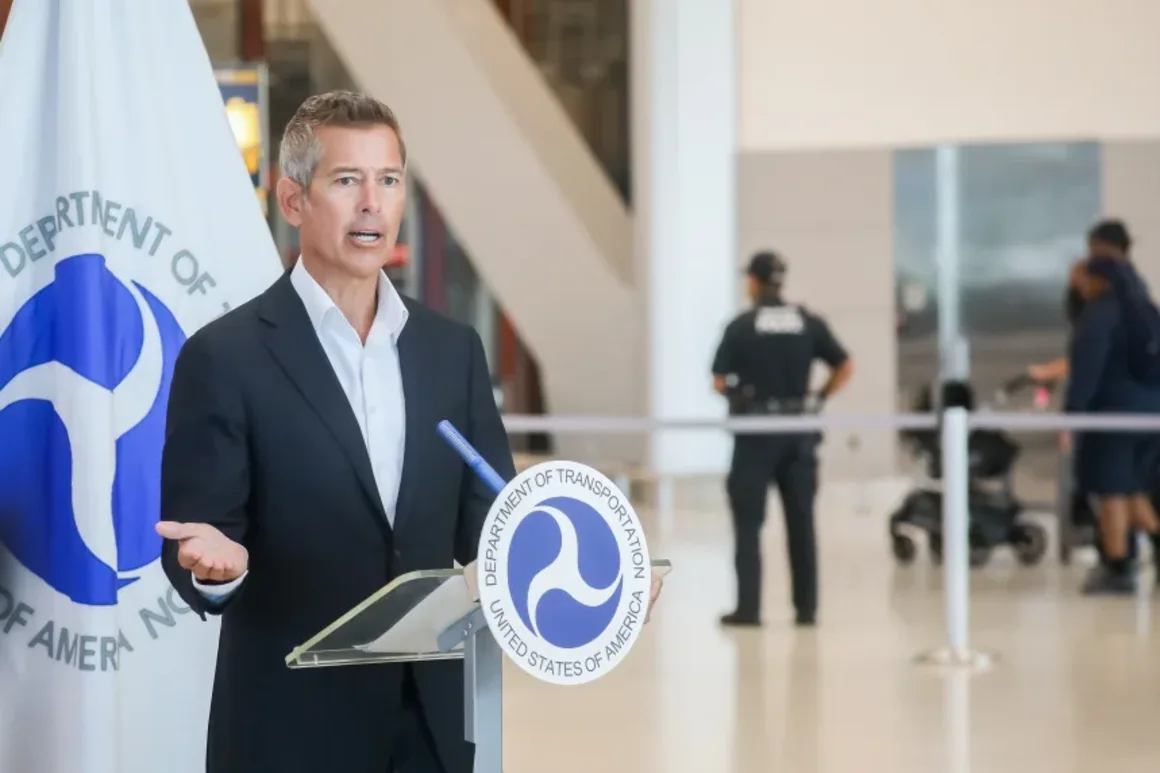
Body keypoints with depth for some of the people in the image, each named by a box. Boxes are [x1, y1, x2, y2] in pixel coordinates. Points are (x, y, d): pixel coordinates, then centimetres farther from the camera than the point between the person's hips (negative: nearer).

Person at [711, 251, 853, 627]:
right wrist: (820, 398, 7)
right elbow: (845, 367, 2)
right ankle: (806, 607, 9)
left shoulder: (741, 326, -5)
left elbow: (719, 381, -6)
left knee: (748, 522, 2)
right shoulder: (809, 323, 3)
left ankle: (748, 608, -2)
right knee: (801, 522, 8)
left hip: (755, 431, -3)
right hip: (799, 431, 3)